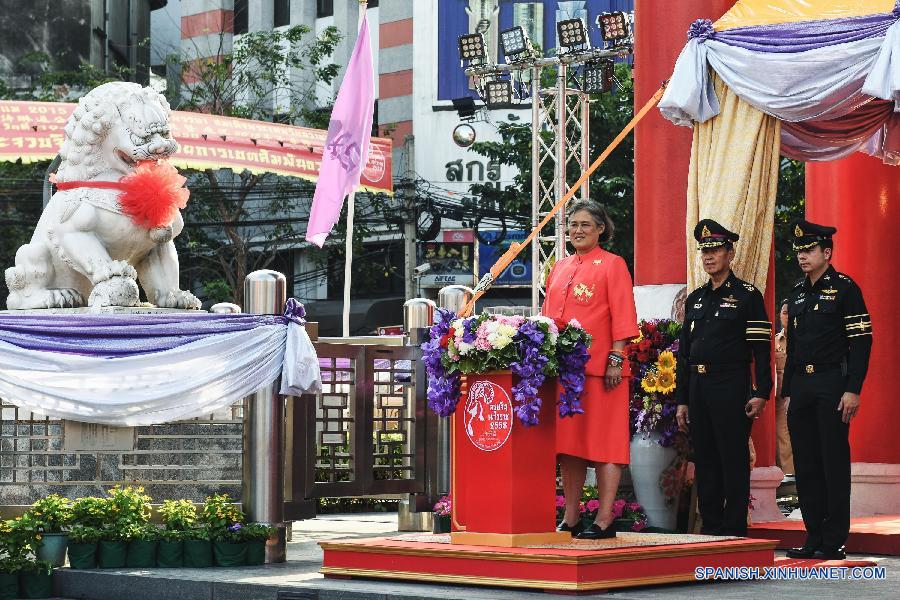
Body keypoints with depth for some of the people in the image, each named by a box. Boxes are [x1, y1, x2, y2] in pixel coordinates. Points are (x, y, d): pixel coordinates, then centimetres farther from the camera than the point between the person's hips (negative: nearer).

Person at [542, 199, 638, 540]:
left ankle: (604, 520, -4)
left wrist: (616, 359, -14)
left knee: (602, 442, -5)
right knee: (568, 441, 7)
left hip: (598, 367, -6)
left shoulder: (612, 265, 0)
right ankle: (570, 518, 13)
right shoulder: (560, 268, 18)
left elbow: (622, 316, -6)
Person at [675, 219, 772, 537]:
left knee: (734, 460, -4)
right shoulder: (695, 299, 16)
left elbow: (762, 349, -6)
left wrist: (761, 393, -15)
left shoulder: (747, 295, -1)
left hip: (731, 388, -6)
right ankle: (710, 528, 14)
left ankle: (735, 531, -2)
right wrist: (682, 400, 14)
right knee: (705, 461, 8)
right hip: (698, 388, 6)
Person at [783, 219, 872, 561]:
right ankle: (814, 538, 12)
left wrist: (852, 390, -15)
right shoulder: (797, 294, 16)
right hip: (801, 387, 7)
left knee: (834, 462, -5)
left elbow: (861, 341, -9)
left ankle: (835, 542, -2)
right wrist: (788, 392, 15)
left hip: (832, 384, -7)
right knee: (806, 465, 6)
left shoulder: (845, 289, -4)